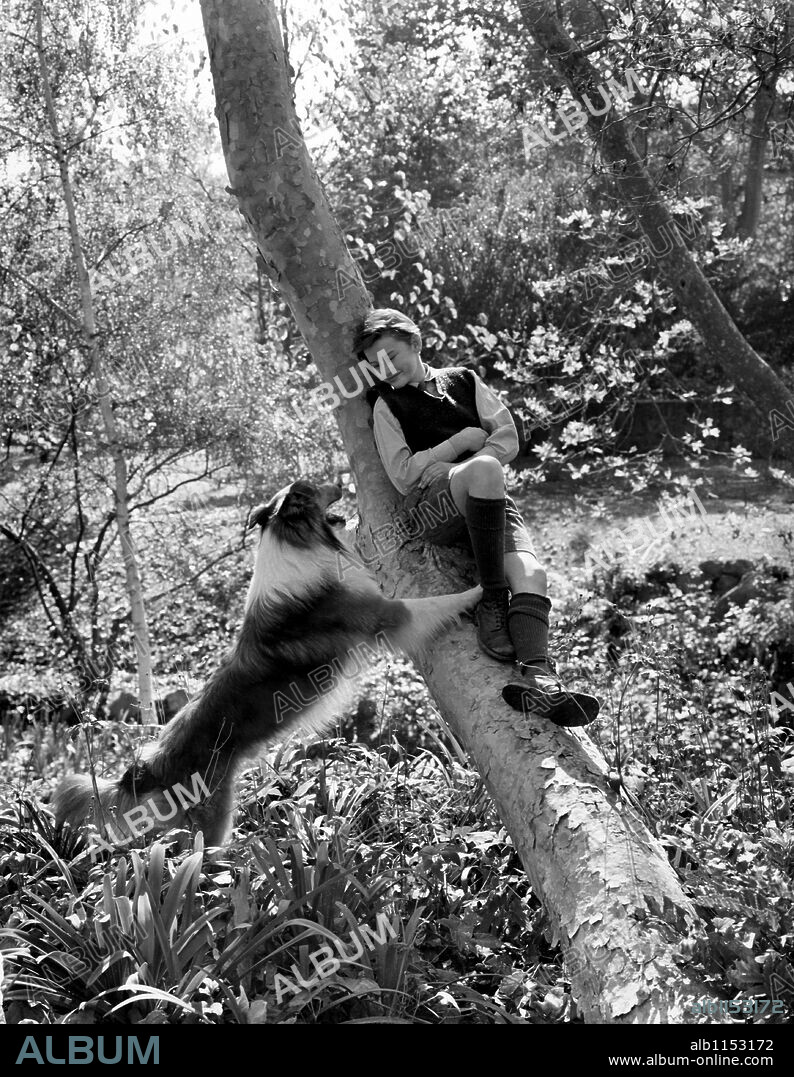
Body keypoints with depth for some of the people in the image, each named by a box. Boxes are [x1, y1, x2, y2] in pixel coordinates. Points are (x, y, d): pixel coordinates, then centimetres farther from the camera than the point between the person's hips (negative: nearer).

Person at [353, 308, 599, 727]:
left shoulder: (463, 380, 25)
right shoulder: (387, 405, 17)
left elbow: (508, 439, 14)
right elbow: (403, 475, 4)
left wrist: (451, 461, -2)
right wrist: (464, 441, 3)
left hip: (490, 503, 4)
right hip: (431, 504, -3)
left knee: (530, 574, -27)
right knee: (484, 469, -38)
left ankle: (535, 676, -45)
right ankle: (491, 599, -31)